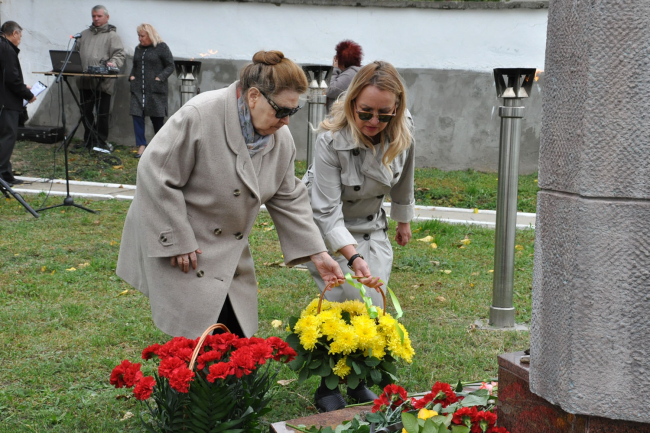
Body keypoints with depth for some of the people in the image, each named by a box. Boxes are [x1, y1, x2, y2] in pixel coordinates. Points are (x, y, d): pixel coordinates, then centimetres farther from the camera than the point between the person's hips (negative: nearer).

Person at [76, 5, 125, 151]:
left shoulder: (112, 35, 2)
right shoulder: (84, 34, 20)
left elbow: (119, 54, -7)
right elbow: (76, 52, 23)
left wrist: (113, 63, -27)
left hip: (103, 82, -5)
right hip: (85, 81, 6)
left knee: (102, 113, -1)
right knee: (86, 112, 10)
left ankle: (102, 141, 10)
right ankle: (88, 142, 18)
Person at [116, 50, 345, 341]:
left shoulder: (280, 138, -1)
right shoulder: (200, 115, -23)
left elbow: (288, 199, 6)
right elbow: (156, 175, -20)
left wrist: (318, 254, -1)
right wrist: (177, 241, -19)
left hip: (229, 251, 7)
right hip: (181, 250, -7)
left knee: (237, 333, 5)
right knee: (205, 333, -12)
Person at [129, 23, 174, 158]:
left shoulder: (162, 47, -3)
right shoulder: (138, 49, 16)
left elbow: (170, 66, -3)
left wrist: (160, 78, -15)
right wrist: (131, 76, 6)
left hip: (156, 90, -5)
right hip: (138, 89, 5)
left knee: (157, 117, 3)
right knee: (137, 115, -4)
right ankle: (141, 146, -1)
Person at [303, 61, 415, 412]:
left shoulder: (402, 134, -17)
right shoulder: (331, 141, -31)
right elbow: (327, 213, -31)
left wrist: (403, 219, 18)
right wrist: (353, 258, -43)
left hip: (371, 227, 4)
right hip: (327, 229, -4)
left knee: (373, 307, -4)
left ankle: (357, 382, 18)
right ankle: (328, 388, 3)